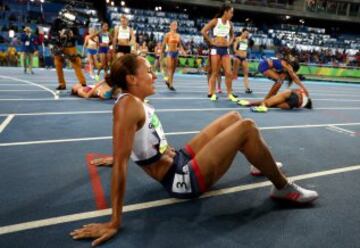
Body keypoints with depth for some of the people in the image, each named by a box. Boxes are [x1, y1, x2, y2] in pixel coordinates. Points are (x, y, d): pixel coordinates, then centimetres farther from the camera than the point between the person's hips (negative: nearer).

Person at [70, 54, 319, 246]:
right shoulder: (128, 105, -23)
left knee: (234, 118, 16)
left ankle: (263, 166, 35)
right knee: (247, 128, -17)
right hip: (182, 179, -10)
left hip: (181, 159, 10)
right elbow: (120, 164, -28)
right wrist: (114, 222, -27)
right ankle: (284, 188, 4)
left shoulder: (138, 102, 5)